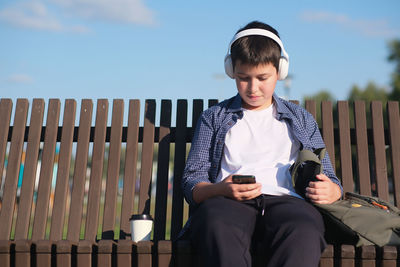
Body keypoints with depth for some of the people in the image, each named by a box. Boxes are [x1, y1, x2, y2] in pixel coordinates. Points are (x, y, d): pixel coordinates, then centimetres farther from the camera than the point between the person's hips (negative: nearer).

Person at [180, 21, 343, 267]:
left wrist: (331, 191, -2)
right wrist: (221, 189, -11)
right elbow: (192, 184, 13)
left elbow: (329, 180, 24)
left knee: (304, 233, -38)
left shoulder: (301, 119, 27)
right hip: (227, 201, 0)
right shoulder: (214, 117, 23)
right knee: (219, 227, -39)